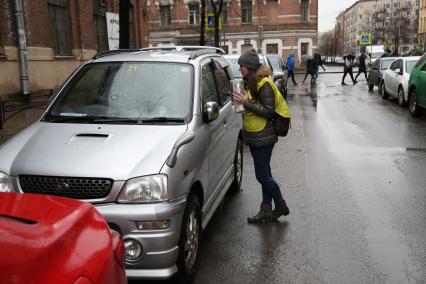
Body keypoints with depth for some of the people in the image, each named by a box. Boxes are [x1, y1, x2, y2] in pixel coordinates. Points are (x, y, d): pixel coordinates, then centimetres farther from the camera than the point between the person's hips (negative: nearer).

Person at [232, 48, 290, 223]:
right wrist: (243, 101, 5)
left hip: (263, 137, -9)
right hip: (254, 136, 9)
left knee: (262, 176, -3)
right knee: (264, 175, 14)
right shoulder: (251, 83, 12)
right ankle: (266, 211, 22)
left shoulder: (264, 84, -16)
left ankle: (281, 206, 15)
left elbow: (269, 111, -21)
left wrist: (246, 102, -21)